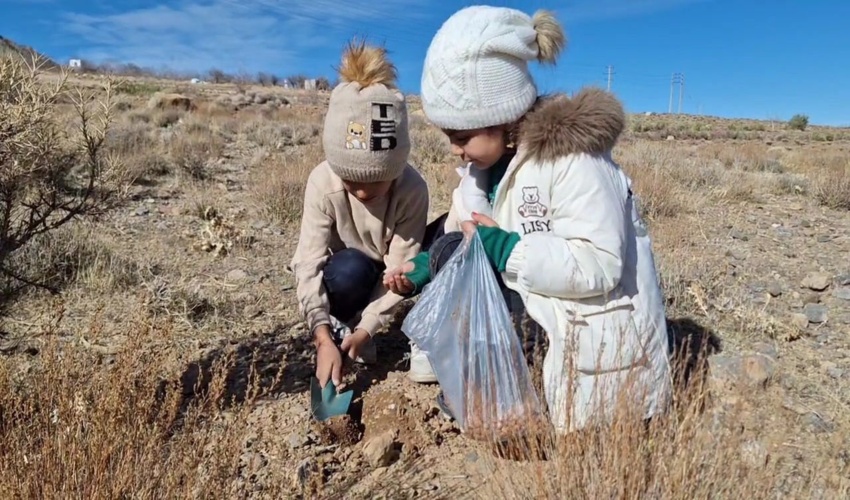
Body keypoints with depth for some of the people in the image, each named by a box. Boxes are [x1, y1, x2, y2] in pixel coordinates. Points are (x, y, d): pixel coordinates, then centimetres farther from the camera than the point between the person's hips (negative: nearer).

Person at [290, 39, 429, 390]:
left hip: (385, 271, 2)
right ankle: (340, 326, -3)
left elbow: (400, 267, -27)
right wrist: (323, 338, -43)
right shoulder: (322, 182, -30)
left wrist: (367, 327, -34)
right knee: (348, 271, -36)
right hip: (342, 270, -2)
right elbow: (309, 263, -33)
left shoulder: (413, 189, -30)